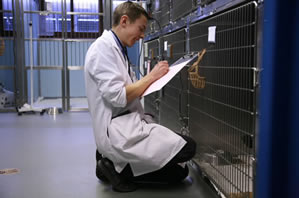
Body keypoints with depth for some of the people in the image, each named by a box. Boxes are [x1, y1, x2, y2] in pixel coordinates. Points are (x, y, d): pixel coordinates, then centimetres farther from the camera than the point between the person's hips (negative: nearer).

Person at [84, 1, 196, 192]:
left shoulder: (118, 48, 17)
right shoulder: (103, 47, -13)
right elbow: (117, 96, -22)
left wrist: (154, 78, 5)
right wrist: (151, 76, -13)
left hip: (128, 125, 10)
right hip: (117, 131, -10)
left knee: (180, 172, 9)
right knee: (187, 147, -17)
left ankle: (112, 163, 10)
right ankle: (116, 167, -6)